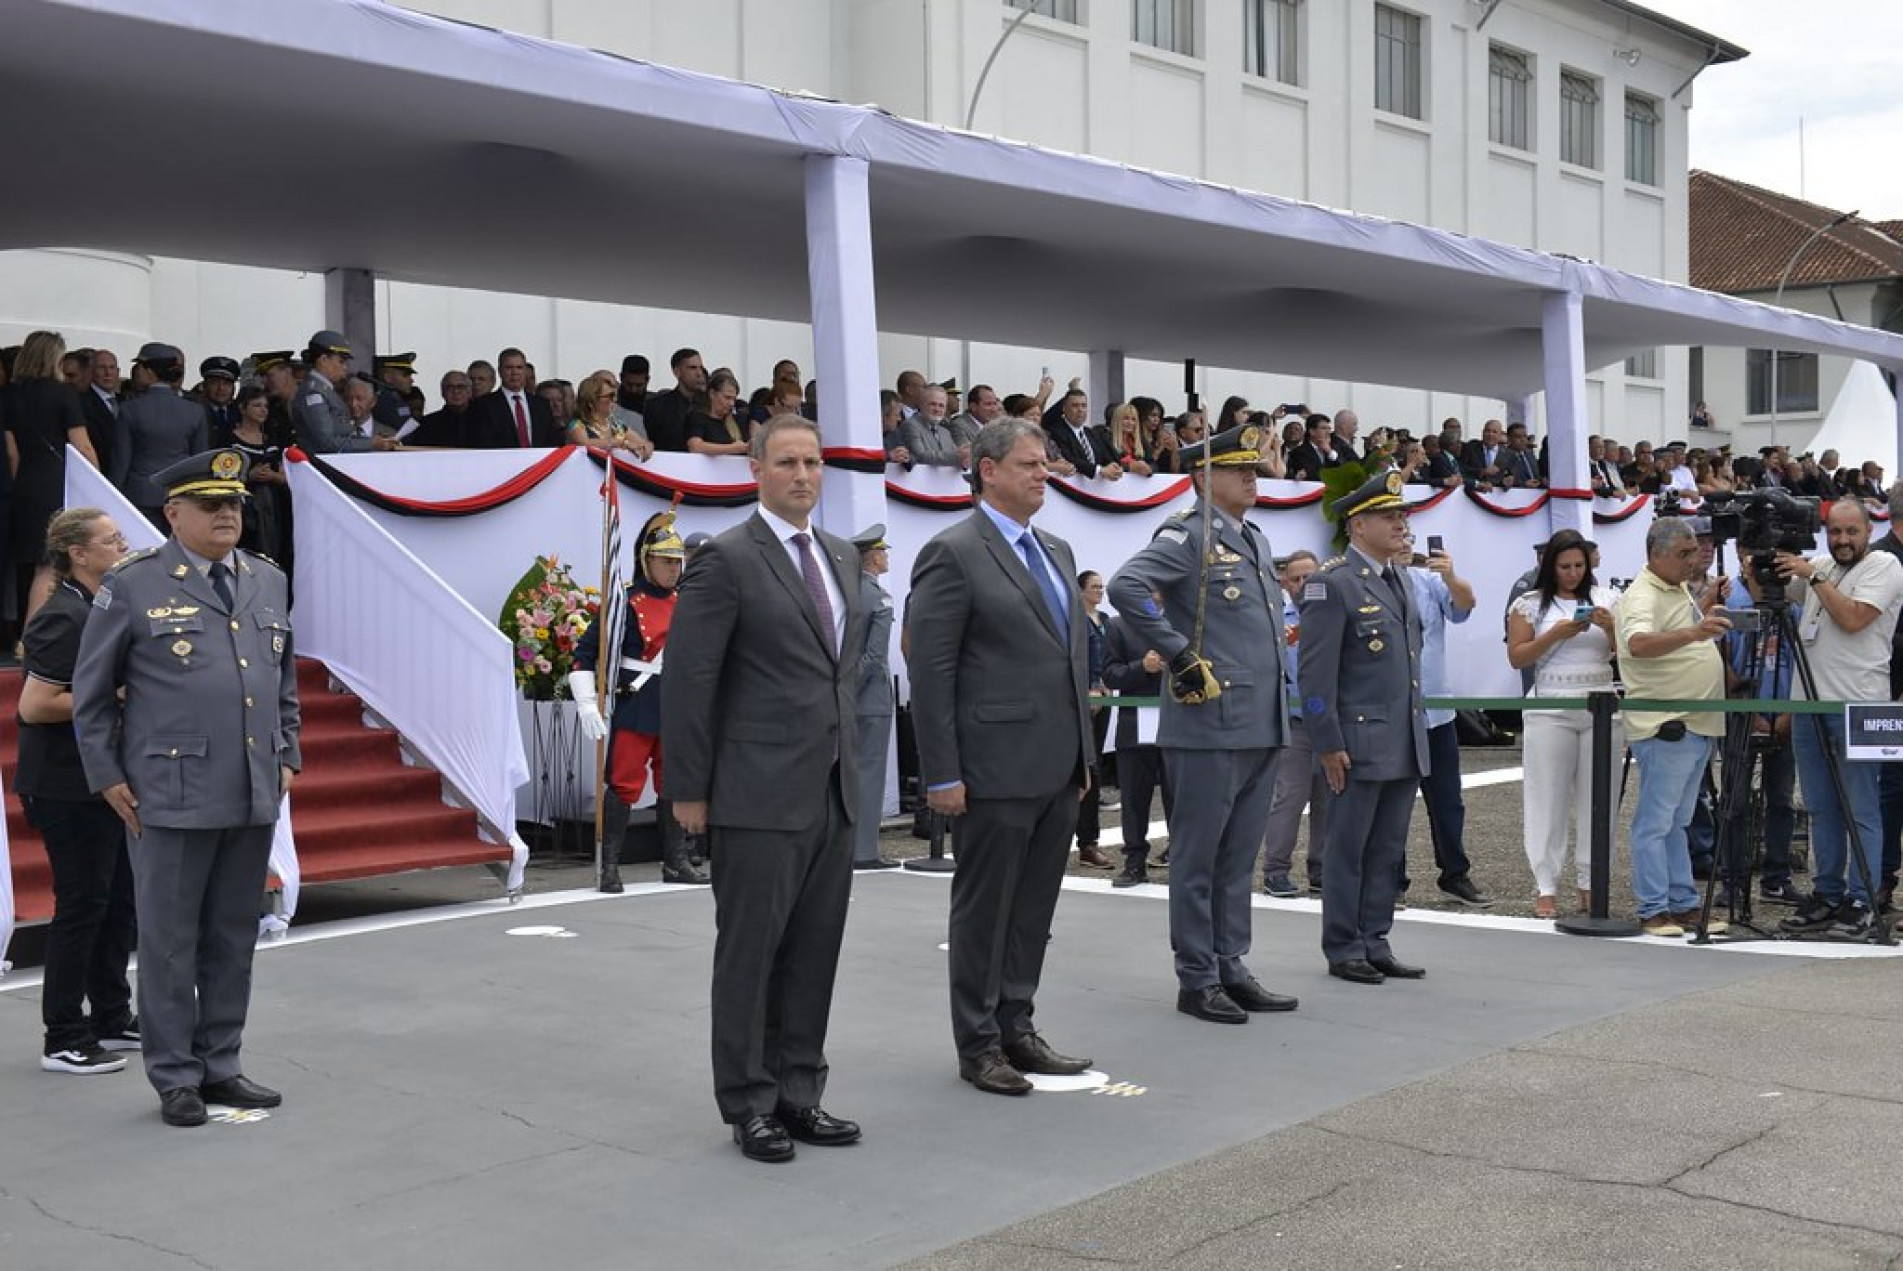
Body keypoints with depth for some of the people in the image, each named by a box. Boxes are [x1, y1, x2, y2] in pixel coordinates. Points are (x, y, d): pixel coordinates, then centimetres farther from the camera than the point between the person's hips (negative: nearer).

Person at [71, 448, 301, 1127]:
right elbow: (90, 694, 2)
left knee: (234, 936, 12)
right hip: (170, 796, -5)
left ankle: (220, 1066, 23)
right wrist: (108, 777, -2)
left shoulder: (268, 582, 12)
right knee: (169, 939, 3)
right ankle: (175, 1077, 14)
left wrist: (287, 757, 13)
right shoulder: (132, 586, -4)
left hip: (254, 795, 5)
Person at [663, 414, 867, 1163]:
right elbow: (687, 680, -11)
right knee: (749, 951, 3)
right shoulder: (727, 559, -9)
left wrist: (847, 754, 17)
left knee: (815, 951, 11)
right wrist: (689, 789, -11)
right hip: (760, 793, -7)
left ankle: (798, 1093, 22)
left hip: (834, 791, 7)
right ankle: (748, 1104, 14)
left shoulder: (841, 558, 13)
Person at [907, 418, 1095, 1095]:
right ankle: (978, 1045, 15)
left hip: (1058, 769, 7)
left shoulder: (1056, 551, 15)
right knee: (984, 908, 4)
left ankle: (1016, 1028, 26)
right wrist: (941, 774, -16)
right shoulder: (953, 554, -10)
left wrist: (1082, 753, 16)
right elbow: (930, 672, -13)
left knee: (1034, 908, 14)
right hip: (998, 768, -7)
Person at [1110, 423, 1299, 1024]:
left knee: (1238, 859, 14)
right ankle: (1197, 981, 8)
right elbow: (1126, 586, -26)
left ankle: (1231, 970, 22)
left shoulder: (1256, 541, 16)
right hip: (1208, 726, -8)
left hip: (1262, 727, 8)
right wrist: (1180, 654, -21)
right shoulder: (1187, 536, -10)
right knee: (1198, 860, 1)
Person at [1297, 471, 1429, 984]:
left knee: (1387, 852, 11)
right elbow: (1315, 672, -14)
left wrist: (1418, 731, 18)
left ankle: (1375, 944, 19)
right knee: (1348, 851, 2)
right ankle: (1343, 950, 10)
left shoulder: (1398, 580, 16)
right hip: (1358, 744, -8)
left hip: (1405, 745, 8)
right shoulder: (1332, 583, -10)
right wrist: (1328, 744, -16)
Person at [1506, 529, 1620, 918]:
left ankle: (1591, 884, 12)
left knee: (1597, 799, 3)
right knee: (1548, 798, -2)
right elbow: (1516, 658, 0)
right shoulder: (1530, 604, 4)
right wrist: (1555, 635, -12)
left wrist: (1610, 627, -11)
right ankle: (1546, 888, 1)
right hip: (1550, 710, -2)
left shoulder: (1607, 598, 10)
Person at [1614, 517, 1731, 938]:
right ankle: (1653, 911, 0)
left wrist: (1706, 608, 17)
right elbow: (1638, 644, -36)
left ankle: (1683, 905, 21)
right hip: (1665, 727, -10)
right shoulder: (1642, 596, -16)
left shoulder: (1679, 588, 15)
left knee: (1677, 821, 15)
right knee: (1655, 822, -4)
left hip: (1697, 724, 10)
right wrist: (1694, 632, -49)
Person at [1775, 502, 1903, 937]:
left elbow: (1853, 618, -17)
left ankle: (1862, 904, 0)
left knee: (1860, 811, -3)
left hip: (1856, 706, -7)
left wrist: (1814, 576, -12)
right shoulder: (1820, 565, 16)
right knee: (1821, 810, 11)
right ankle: (1826, 897, 18)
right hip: (1809, 703, 7)